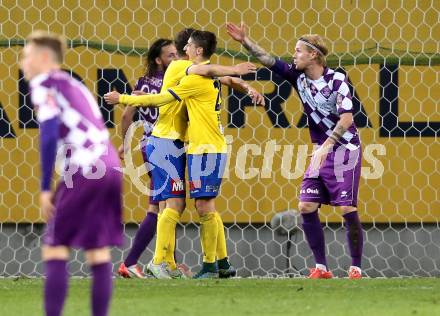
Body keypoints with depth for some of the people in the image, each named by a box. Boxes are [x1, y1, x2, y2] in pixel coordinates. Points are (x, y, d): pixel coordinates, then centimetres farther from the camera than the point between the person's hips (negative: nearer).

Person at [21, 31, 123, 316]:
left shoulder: (44, 83, 1)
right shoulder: (74, 85, 26)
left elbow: (49, 135, -12)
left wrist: (45, 188, -9)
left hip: (85, 170, -7)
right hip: (111, 167, 7)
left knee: (54, 249, -1)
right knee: (99, 252, 9)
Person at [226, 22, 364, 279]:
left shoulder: (337, 79, -16)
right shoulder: (298, 76, 2)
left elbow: (346, 118, -23)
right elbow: (269, 61, 9)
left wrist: (326, 146, -28)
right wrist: (245, 41, 1)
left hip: (345, 148, -7)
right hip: (322, 150, 7)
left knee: (348, 209, -10)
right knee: (307, 207, -2)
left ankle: (356, 268, -3)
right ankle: (321, 267, 3)